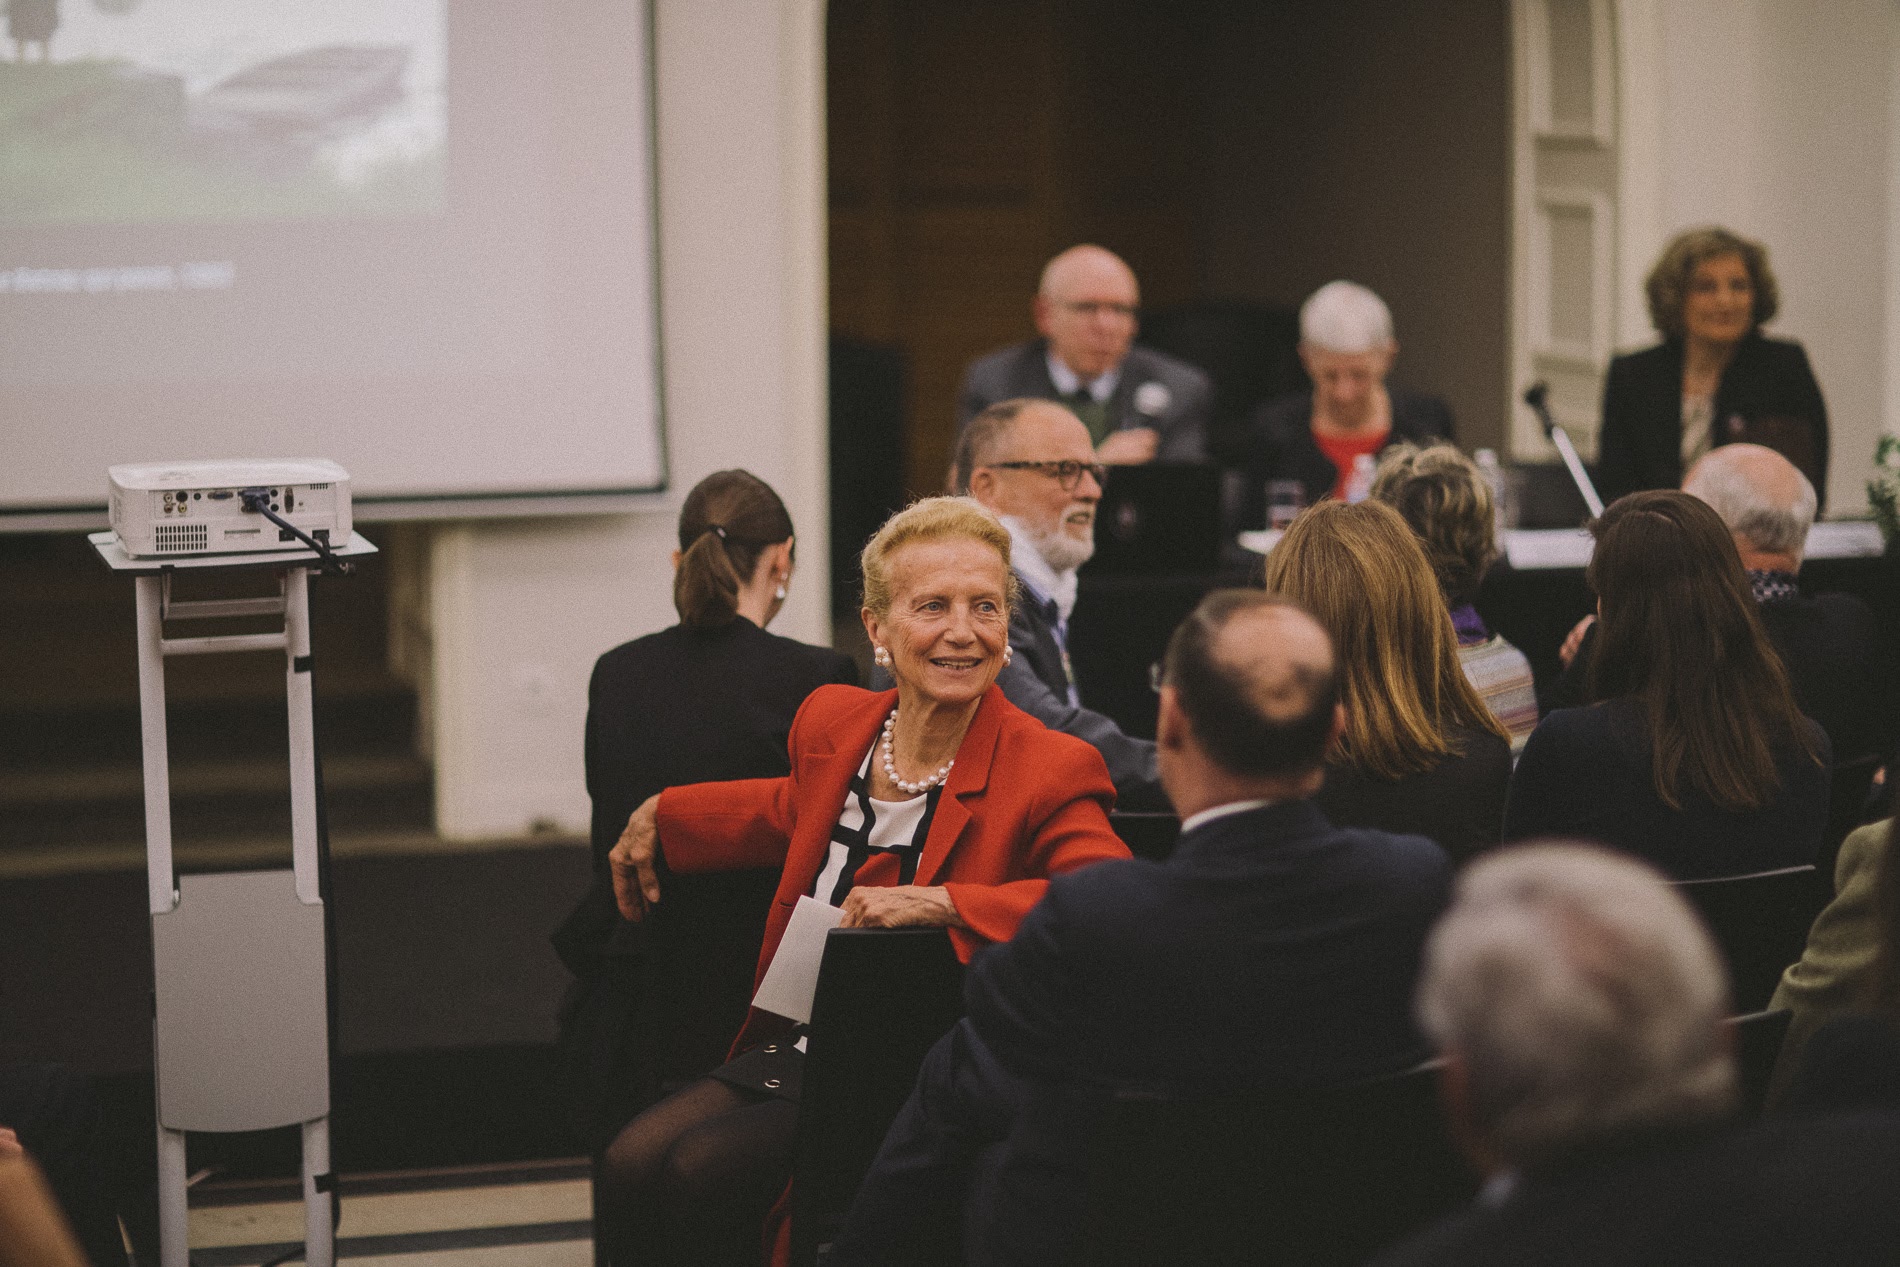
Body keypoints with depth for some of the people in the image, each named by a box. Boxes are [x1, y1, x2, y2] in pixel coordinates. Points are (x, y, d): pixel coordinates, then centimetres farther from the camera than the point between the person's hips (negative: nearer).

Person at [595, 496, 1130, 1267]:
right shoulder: (832, 720, 5)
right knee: (630, 1170, -16)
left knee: (701, 1172, -24)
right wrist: (660, 816, 32)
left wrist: (937, 903, -35)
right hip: (788, 1049, 6)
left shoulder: (1050, 772, -15)